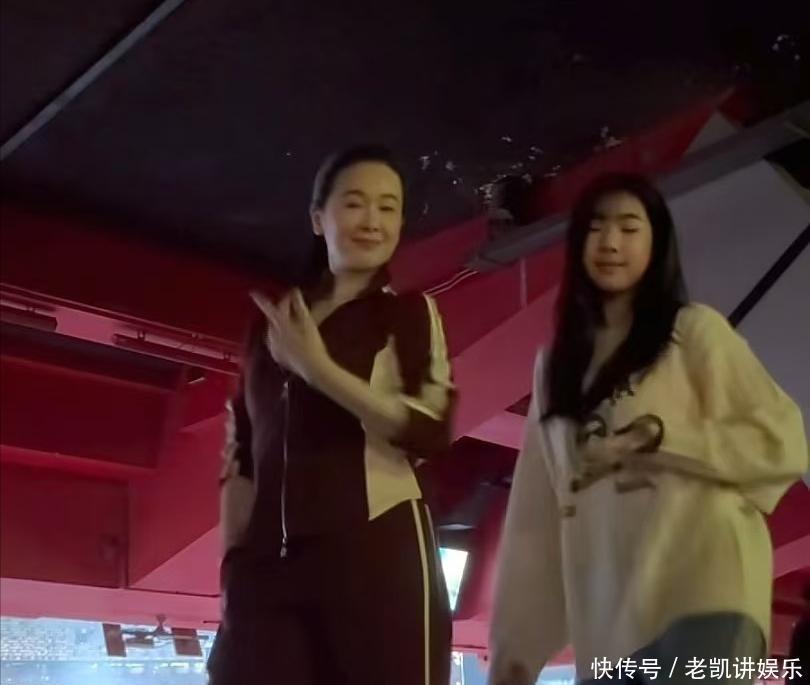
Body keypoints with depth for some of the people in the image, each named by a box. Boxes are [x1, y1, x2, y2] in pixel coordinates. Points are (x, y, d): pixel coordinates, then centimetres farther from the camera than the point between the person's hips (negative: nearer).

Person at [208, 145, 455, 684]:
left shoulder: (411, 312, 9)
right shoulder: (274, 319, 19)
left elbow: (433, 430, -6)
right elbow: (241, 454, 18)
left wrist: (319, 369, -11)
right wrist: (232, 563, 10)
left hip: (377, 551, -3)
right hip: (268, 564, 3)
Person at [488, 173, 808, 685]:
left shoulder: (695, 331, 7)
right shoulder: (557, 364, 18)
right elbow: (536, 508, 14)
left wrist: (659, 436, -9)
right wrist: (514, 637, 11)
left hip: (700, 599, -4)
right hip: (603, 622, 4)